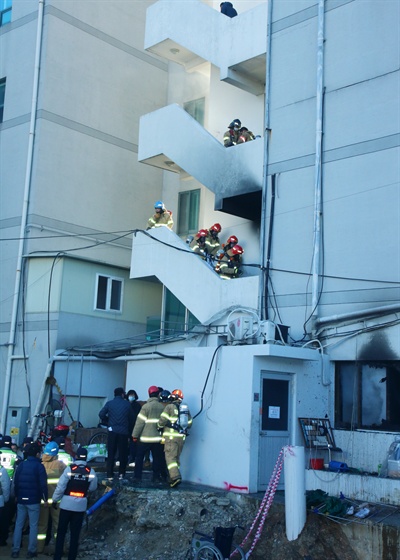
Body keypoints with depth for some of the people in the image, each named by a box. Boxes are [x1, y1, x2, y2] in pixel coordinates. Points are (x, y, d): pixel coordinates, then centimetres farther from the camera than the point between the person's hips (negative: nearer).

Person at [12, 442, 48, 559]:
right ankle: (31, 551, 2)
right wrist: (45, 498, -4)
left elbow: (15, 482, 9)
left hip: (21, 500, 5)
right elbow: (43, 484, -13)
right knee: (33, 525, 2)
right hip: (34, 500, -4)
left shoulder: (21, 465, 5)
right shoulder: (39, 466, -10)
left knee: (19, 524, 9)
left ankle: (15, 550, 9)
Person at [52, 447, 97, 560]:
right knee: (75, 533, 10)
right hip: (81, 505, 2)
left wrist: (55, 500, 1)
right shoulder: (91, 472, -4)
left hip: (67, 504, -2)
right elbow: (92, 488, 8)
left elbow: (60, 486, -11)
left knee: (61, 531, 10)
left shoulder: (70, 469, -12)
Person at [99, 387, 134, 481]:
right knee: (123, 454, 10)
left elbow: (101, 414, -6)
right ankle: (121, 474, 9)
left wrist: (107, 422, 10)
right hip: (124, 432, 0)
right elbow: (131, 418, 3)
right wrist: (129, 428, 15)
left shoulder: (109, 403, 2)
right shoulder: (127, 404, 2)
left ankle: (110, 475, 2)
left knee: (111, 454, 5)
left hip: (112, 431, 0)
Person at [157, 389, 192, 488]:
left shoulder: (170, 407, -7)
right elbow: (189, 423, 14)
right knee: (177, 457, 14)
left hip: (171, 436, -6)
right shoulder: (186, 408, 12)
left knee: (170, 457, -8)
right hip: (182, 436, 6)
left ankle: (175, 477, -23)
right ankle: (173, 477, 17)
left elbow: (163, 420, -12)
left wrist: (159, 427, 7)